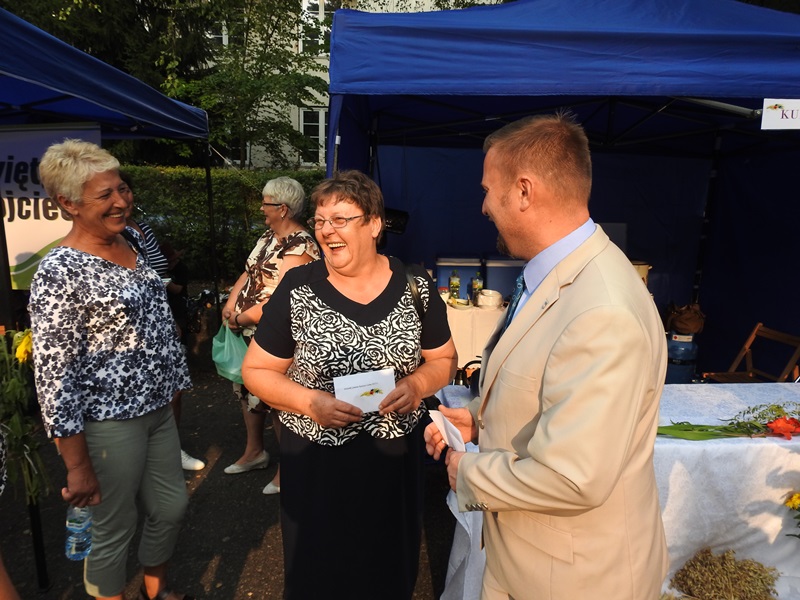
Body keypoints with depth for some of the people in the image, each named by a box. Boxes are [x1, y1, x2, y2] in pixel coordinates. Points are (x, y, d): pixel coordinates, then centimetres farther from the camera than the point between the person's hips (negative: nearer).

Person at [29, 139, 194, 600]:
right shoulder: (59, 272, -18)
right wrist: (78, 466, -13)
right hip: (109, 421, -7)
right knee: (115, 528, 13)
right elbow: (54, 377, -17)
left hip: (159, 408, 7)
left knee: (172, 507, 21)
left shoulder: (133, 240, 3)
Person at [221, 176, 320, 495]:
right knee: (247, 390, 21)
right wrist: (231, 304, -4)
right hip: (249, 335, 10)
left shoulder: (299, 248, -22)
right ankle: (254, 452, 43)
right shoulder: (269, 236, 9)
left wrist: (241, 317, -14)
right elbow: (248, 272, 13)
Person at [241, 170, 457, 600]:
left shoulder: (415, 286, -5)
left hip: (395, 455, 1)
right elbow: (256, 370, -3)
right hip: (315, 459, -1)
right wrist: (310, 402, -18)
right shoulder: (297, 288, -9)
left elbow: (443, 359, 4)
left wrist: (417, 384, -16)